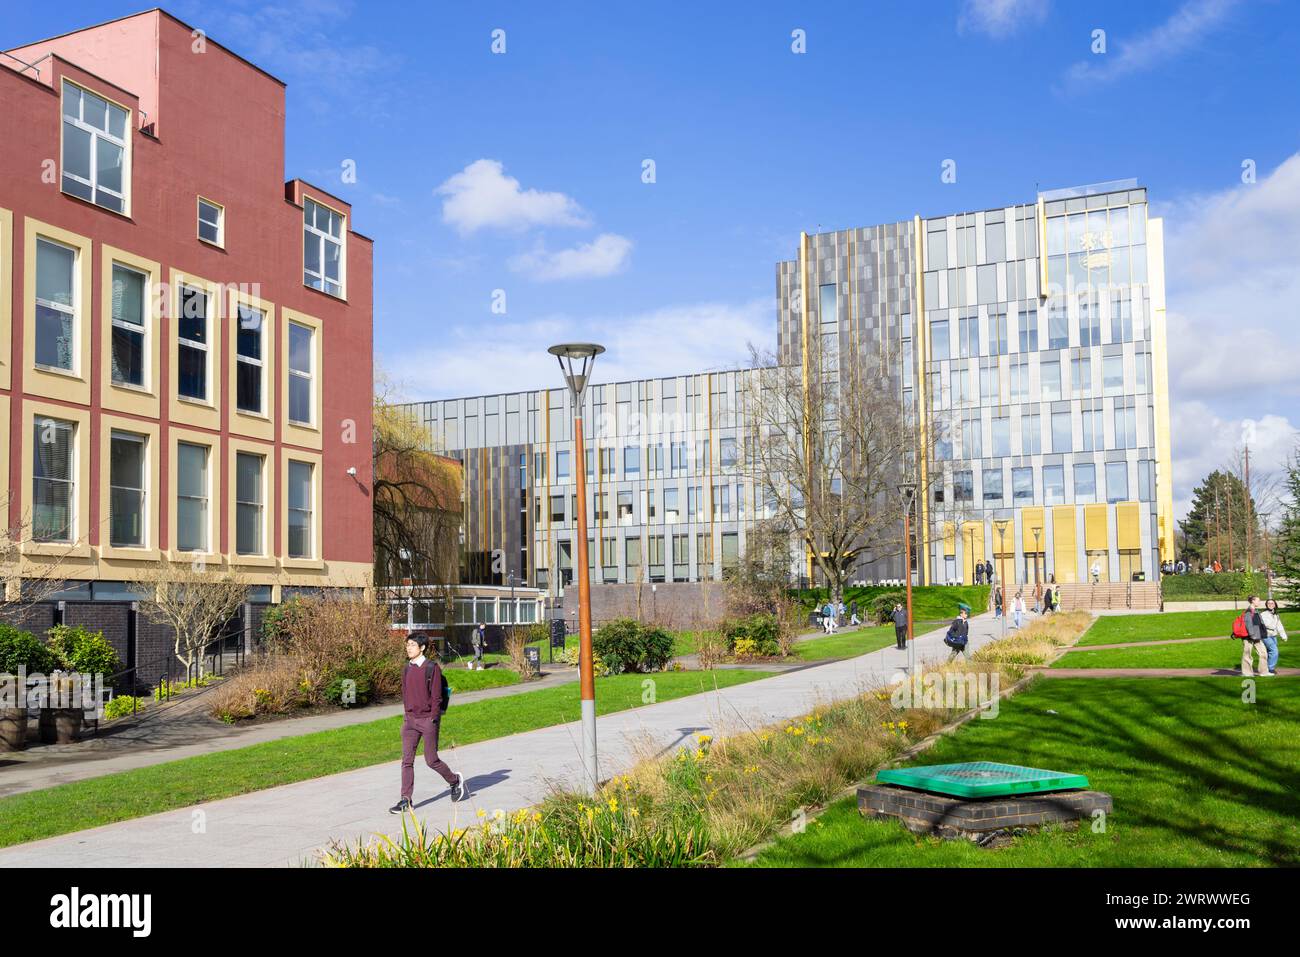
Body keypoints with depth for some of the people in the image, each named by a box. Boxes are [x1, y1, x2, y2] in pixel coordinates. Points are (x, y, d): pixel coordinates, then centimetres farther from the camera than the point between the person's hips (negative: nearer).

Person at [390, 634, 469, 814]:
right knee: (407, 760, -1)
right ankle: (406, 800, 1)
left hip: (428, 720, -5)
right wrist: (406, 715, 14)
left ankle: (455, 781, 25)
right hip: (410, 720, 5)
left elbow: (436, 696, -10)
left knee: (431, 760, 0)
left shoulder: (432, 668, -8)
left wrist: (433, 719, -13)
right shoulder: (406, 669, 10)